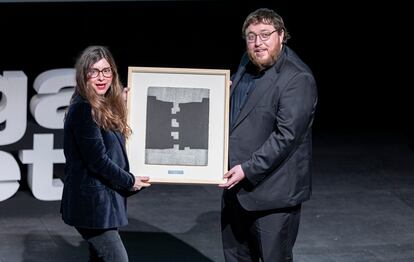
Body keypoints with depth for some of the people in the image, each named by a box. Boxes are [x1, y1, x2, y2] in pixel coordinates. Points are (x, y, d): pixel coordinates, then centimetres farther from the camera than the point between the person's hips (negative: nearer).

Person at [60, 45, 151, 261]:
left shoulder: (107, 107, 12)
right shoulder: (83, 109, -17)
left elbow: (111, 151, 11)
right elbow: (97, 160, -20)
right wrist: (130, 181, -8)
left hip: (105, 199, 9)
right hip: (91, 202, -9)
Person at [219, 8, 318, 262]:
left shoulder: (298, 79, -17)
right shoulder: (247, 65, 10)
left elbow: (286, 136, -22)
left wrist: (248, 169, -24)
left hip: (273, 191, -8)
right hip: (236, 187, 8)